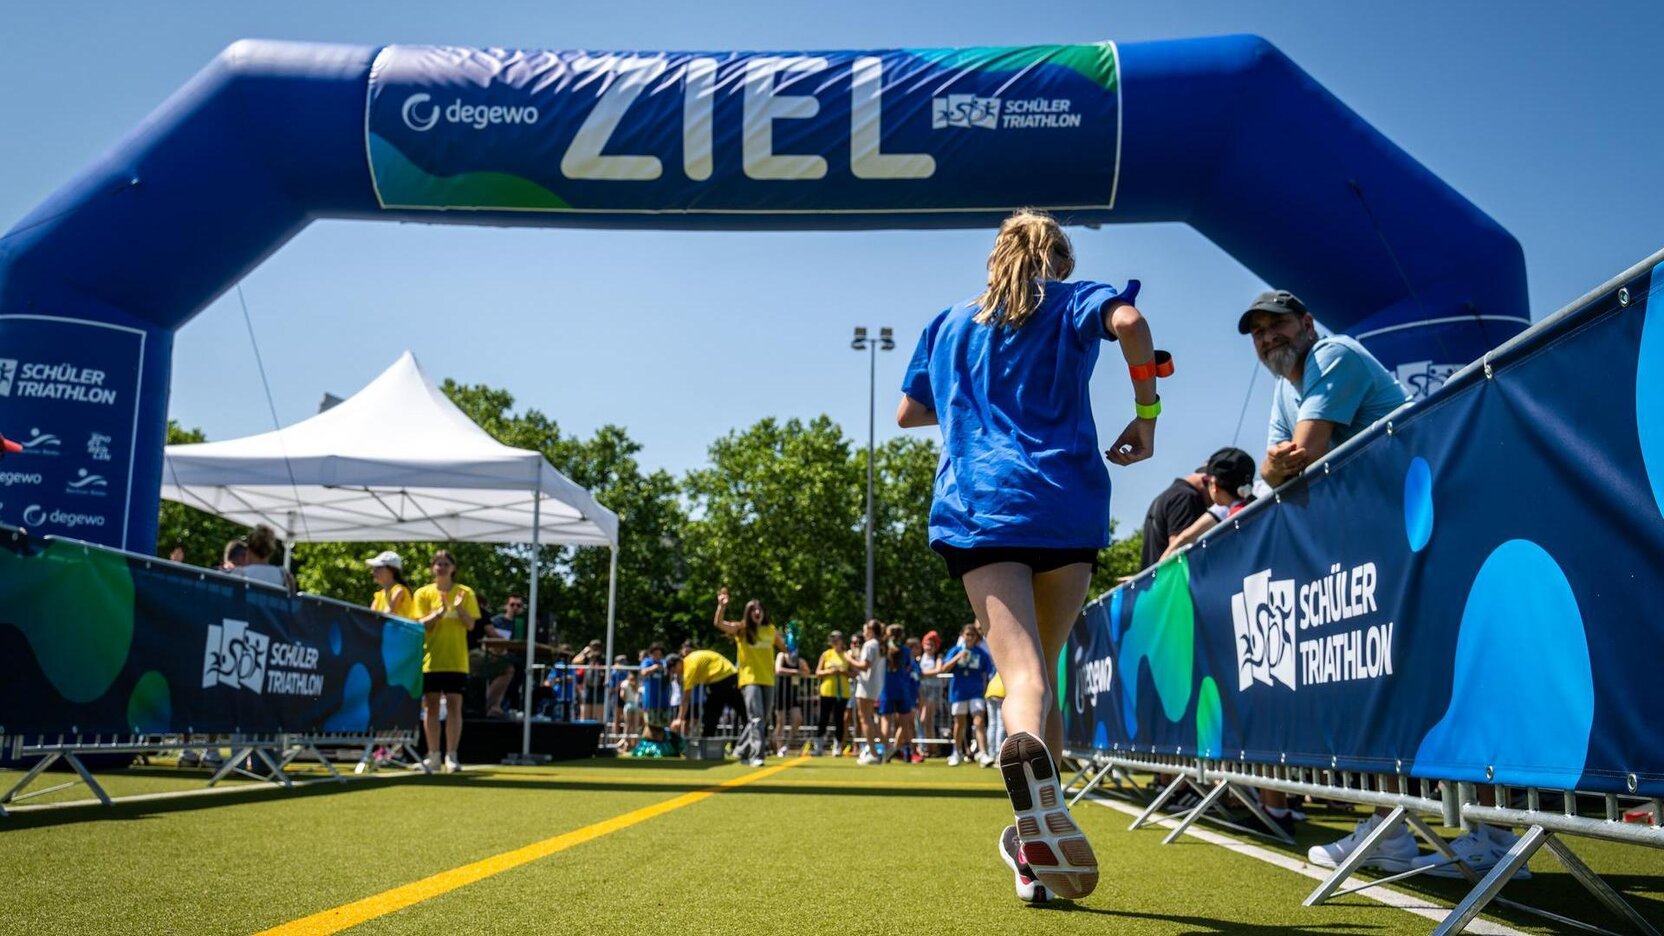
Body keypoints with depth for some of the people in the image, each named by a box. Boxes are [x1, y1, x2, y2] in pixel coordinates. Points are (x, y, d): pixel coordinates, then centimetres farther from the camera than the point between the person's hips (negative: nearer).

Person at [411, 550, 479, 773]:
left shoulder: (465, 593, 4)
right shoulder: (423, 593, 5)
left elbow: (470, 625, -2)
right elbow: (420, 624, -4)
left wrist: (459, 608, -19)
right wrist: (439, 612, -20)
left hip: (456, 660, -1)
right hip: (430, 659, 1)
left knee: (454, 705, -4)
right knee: (431, 705, 4)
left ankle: (451, 755, 0)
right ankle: (433, 755, 13)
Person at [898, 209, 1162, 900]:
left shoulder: (949, 322, 24)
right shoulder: (1072, 301, 14)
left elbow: (908, 412, 29)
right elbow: (1128, 320, -9)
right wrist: (1146, 413, 0)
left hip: (973, 503, 1)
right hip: (1065, 500, -1)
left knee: (1022, 671, -13)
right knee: (1044, 669, 13)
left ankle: (1026, 744, -48)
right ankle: (1040, 836, 10)